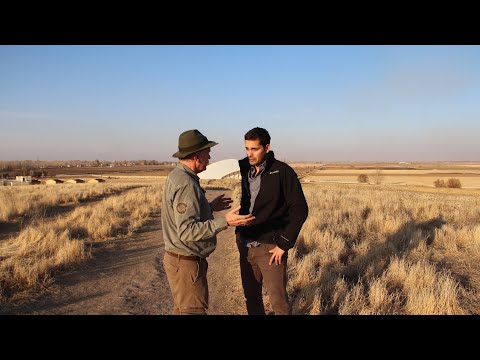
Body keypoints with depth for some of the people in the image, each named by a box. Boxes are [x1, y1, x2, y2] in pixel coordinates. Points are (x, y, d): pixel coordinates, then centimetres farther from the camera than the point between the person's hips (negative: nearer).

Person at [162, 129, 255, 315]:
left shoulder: (176, 175, 7)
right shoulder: (186, 184, -25)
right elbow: (187, 231, -29)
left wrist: (210, 207, 15)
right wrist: (224, 221, -32)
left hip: (178, 259, 10)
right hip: (186, 264, -10)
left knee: (182, 308, 23)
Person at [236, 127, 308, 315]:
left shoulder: (283, 172, -11)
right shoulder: (244, 169, 3)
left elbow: (300, 210, -12)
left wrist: (284, 244, -13)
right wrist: (239, 233, 6)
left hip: (270, 248, -5)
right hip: (246, 246, 5)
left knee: (278, 300, 3)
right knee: (251, 296, 16)